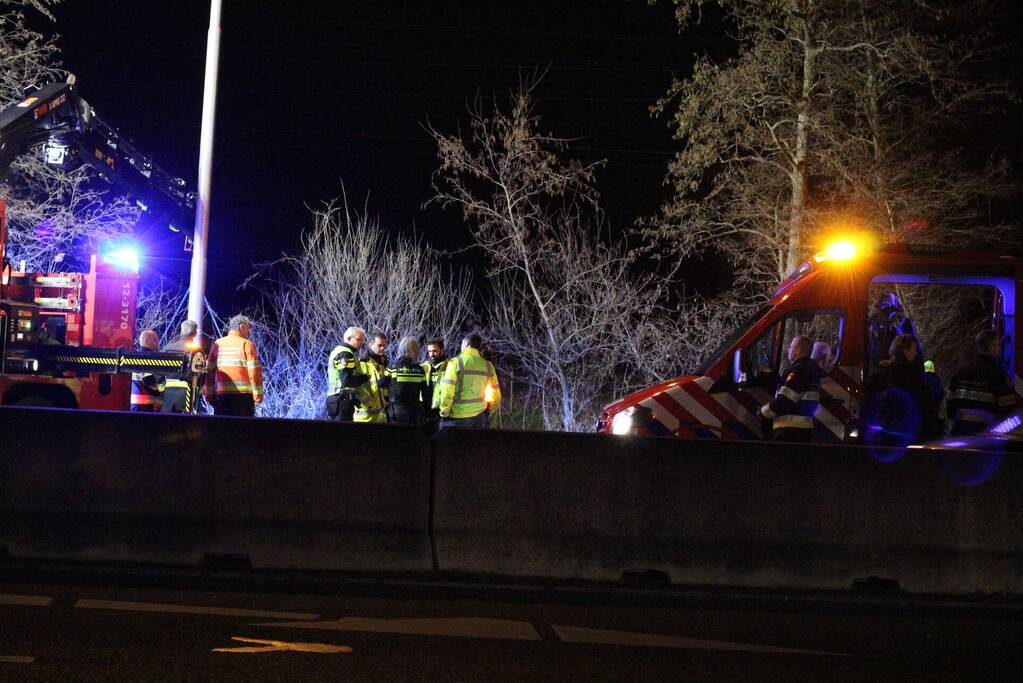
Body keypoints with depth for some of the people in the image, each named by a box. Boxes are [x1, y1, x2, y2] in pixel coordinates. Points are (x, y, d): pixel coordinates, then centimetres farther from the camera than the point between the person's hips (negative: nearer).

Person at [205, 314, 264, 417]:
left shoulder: (217, 344, 11)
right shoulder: (247, 345, -3)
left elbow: (209, 370, 11)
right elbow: (254, 371, -8)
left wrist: (209, 394, 14)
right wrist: (258, 395, -5)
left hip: (221, 394, 4)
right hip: (243, 395, -4)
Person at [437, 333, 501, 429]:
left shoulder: (456, 362, -8)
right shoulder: (487, 365, 6)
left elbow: (447, 390, -13)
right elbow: (495, 393, 10)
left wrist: (444, 412, -4)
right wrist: (488, 414, 21)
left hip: (456, 417, -4)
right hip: (478, 417, 4)